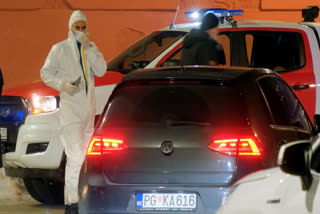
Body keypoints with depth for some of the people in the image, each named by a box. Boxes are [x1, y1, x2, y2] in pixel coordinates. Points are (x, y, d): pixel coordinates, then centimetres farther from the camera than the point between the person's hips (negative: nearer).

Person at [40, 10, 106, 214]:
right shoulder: (60, 49, 1)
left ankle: (74, 195, 19)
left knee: (83, 156, 10)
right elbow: (46, 73, 3)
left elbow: (101, 70, -2)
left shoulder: (91, 48, 12)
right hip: (70, 107, -5)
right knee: (75, 156, -15)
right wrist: (63, 85, -13)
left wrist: (88, 48, -11)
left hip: (89, 106, 5)